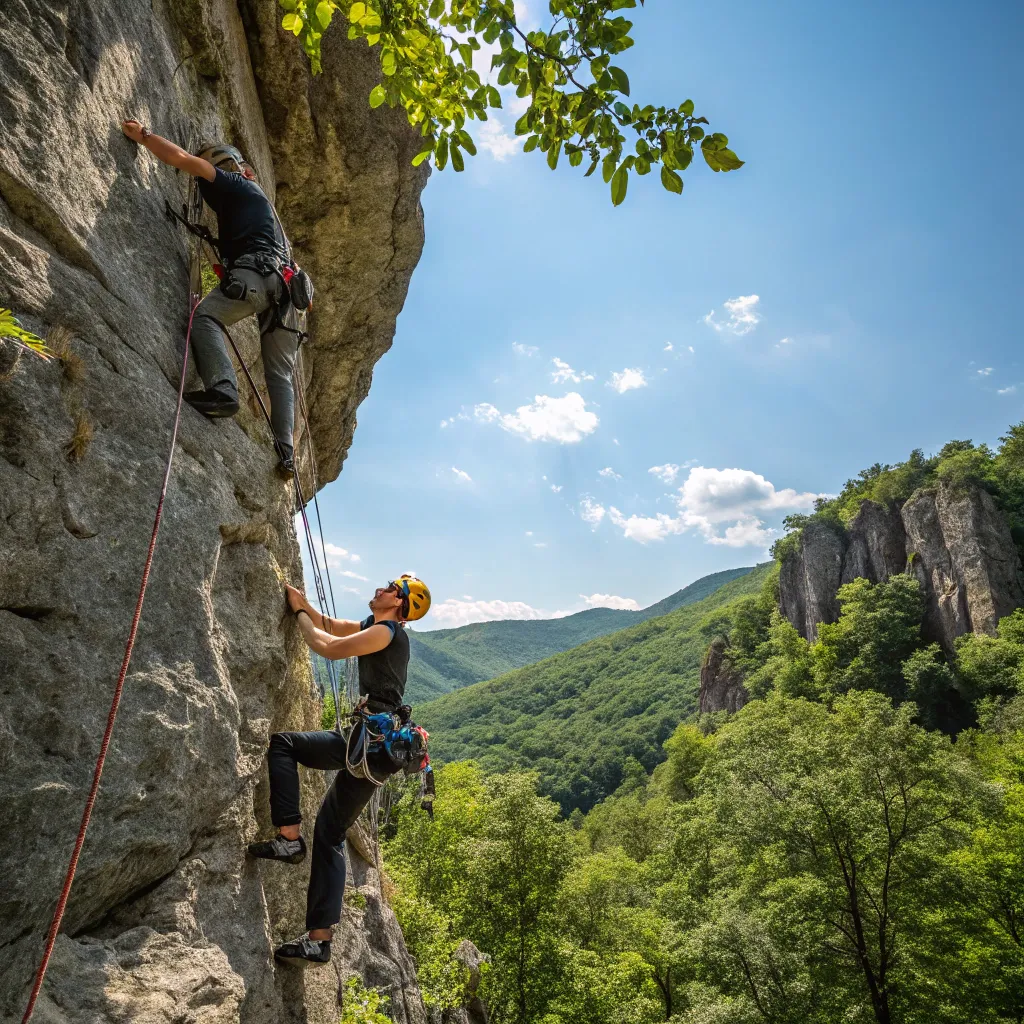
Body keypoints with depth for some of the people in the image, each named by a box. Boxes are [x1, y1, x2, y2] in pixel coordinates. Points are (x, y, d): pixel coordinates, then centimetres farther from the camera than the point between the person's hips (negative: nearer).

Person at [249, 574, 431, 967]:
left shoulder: (387, 631, -8)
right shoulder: (373, 627, 19)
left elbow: (327, 647, -11)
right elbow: (331, 626, 26)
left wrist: (299, 613, 4)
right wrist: (301, 601, 14)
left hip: (370, 740, -9)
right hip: (377, 748, 9)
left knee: (281, 743, -5)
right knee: (330, 834, 12)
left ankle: (289, 838, -7)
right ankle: (319, 939, 16)